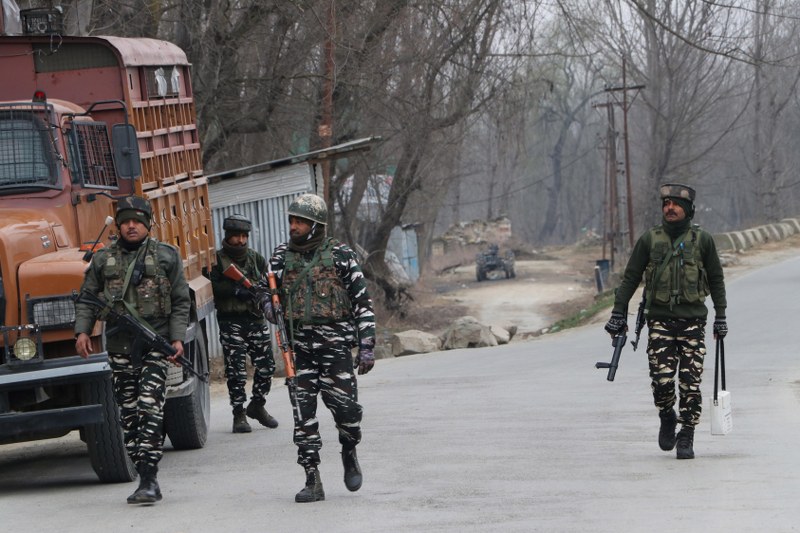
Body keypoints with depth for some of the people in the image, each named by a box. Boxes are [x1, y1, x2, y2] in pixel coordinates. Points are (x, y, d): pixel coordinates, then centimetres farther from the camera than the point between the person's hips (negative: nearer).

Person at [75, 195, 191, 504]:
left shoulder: (167, 257, 5)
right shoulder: (103, 260, 11)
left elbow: (181, 302, 4)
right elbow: (87, 298, 13)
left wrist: (177, 338, -6)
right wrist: (82, 331, -2)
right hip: (119, 348, 3)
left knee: (150, 409, -15)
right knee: (128, 414, 5)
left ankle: (148, 480, -19)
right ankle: (147, 481, 12)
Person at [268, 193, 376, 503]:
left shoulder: (340, 256, 2)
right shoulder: (282, 256, 10)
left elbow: (363, 302, 3)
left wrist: (367, 346, -2)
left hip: (335, 345, -2)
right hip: (299, 346, 2)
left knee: (345, 407, -9)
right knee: (303, 412, -4)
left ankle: (349, 454, 22)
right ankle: (312, 480, 0)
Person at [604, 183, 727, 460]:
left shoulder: (702, 240, 5)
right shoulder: (649, 240, 6)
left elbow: (716, 280, 12)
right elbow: (630, 278, 10)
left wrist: (720, 317, 10)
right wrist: (618, 313, 7)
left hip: (693, 321, 0)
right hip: (660, 320, 0)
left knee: (690, 383, -5)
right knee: (662, 379, -10)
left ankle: (686, 438, 6)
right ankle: (667, 418, 19)